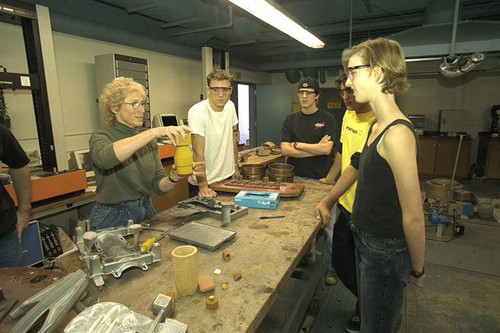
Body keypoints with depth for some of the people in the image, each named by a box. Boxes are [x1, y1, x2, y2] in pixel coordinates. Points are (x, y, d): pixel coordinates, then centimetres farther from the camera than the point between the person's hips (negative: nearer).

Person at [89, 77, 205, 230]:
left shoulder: (149, 141, 6)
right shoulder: (101, 137, -7)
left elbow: (159, 186, 0)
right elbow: (104, 157, -33)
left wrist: (173, 178, -21)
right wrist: (154, 132, -36)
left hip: (146, 212, 4)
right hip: (113, 218, -3)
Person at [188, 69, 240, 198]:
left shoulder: (230, 106, -2)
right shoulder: (197, 111, -22)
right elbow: (198, 152, -25)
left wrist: (236, 166, 13)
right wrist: (203, 186, -29)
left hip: (228, 177, 6)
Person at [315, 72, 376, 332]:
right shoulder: (349, 115, 7)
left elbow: (356, 168, -28)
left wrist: (327, 201, -29)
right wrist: (330, 177, 23)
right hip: (346, 205, 8)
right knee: (340, 262, 19)